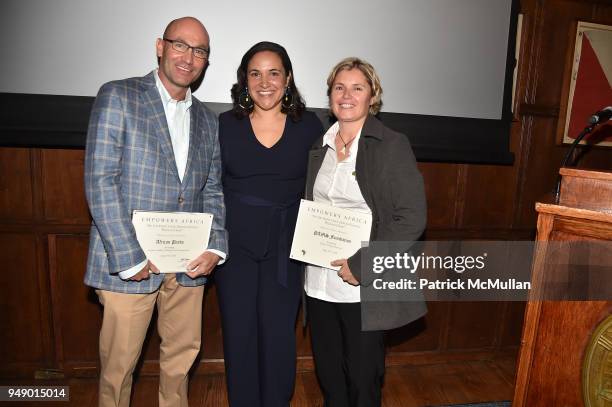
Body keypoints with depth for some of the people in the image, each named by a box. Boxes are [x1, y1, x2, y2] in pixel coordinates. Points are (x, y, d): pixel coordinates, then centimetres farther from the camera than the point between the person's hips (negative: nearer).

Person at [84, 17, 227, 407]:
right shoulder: (117, 97, -4)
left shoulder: (207, 119, 12)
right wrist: (130, 258, -15)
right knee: (119, 363, 11)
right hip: (130, 263, -4)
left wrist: (216, 247, -3)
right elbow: (100, 182, -11)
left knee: (182, 354, 17)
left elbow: (213, 190, 11)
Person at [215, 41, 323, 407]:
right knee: (239, 334, 12)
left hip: (285, 248, 0)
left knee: (278, 335, 7)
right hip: (235, 245, 1)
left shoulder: (309, 126, 0)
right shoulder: (225, 124, 1)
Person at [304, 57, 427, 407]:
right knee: (328, 375, 17)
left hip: (365, 288, -5)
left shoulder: (393, 145, -7)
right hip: (319, 283, 5)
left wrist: (360, 266, -17)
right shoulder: (319, 146, 10)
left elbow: (411, 219, -14)